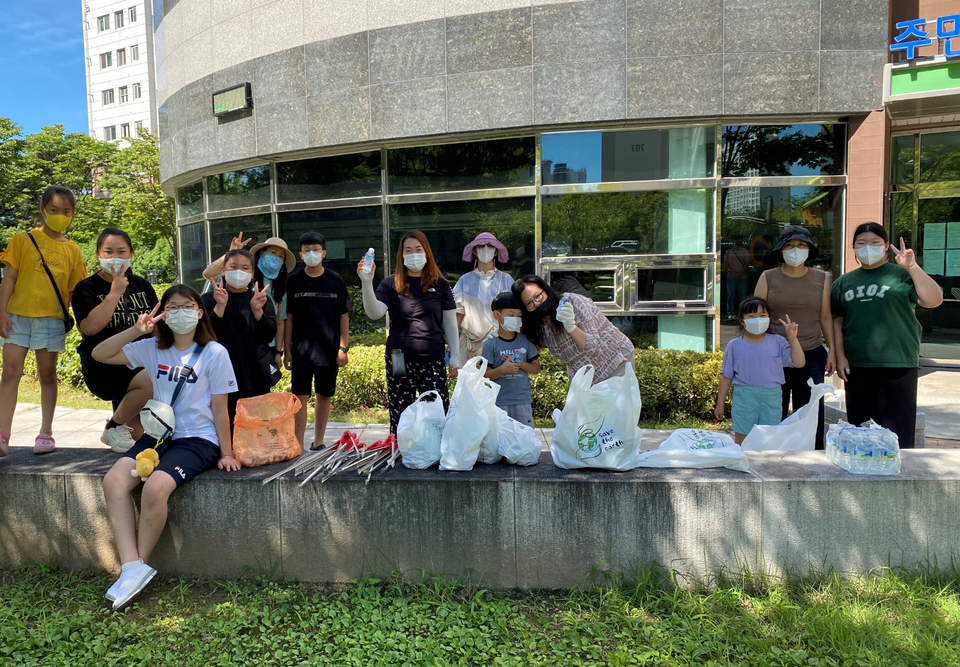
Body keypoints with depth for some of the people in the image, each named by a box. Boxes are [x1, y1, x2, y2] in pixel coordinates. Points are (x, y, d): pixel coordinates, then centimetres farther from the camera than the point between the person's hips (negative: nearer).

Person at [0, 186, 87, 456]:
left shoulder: (72, 250, 8)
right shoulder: (23, 240, 4)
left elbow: (75, 291, 10)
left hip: (52, 319, 1)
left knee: (47, 374, 8)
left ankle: (46, 433, 16)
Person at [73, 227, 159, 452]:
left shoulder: (142, 286, 12)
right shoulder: (87, 288, 0)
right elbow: (90, 327, -17)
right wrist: (115, 292, -16)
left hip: (142, 361, 4)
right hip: (103, 367, -4)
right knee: (151, 381, -34)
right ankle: (114, 428, -8)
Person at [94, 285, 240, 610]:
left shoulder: (214, 353, -5)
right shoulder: (153, 348, 7)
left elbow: (220, 409, -4)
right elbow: (99, 354, 2)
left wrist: (226, 454, -4)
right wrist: (136, 330, -11)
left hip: (198, 439, -5)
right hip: (159, 435, 5)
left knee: (155, 487, -28)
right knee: (113, 481, -19)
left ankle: (140, 563, -5)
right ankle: (132, 567, -17)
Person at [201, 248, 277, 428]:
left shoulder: (262, 299, 9)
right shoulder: (210, 299, 4)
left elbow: (270, 335, -1)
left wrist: (257, 310, -15)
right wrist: (220, 306, -17)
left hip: (256, 375, 2)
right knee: (227, 427, 0)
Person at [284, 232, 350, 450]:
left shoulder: (335, 281, 0)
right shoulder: (293, 281, 1)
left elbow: (344, 316, 3)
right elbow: (288, 317, 3)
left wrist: (343, 347, -2)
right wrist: (287, 350, 0)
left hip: (330, 350, 1)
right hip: (301, 350, 0)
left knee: (324, 395, 10)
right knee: (300, 396, -3)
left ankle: (318, 442, 22)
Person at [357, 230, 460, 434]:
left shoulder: (440, 285, 7)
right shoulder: (391, 284, 6)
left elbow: (450, 324, 9)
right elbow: (374, 313, -9)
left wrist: (455, 357, 5)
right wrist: (366, 282, -22)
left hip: (432, 360, 0)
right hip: (400, 360, 0)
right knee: (400, 418, 5)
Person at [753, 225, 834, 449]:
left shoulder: (821, 279, 7)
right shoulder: (768, 278, 2)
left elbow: (826, 317, 11)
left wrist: (832, 350, 6)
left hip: (812, 355, 1)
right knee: (775, 413, 3)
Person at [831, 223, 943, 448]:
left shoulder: (901, 275, 2)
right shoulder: (845, 281, 12)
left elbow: (933, 301, -12)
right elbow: (837, 321, 10)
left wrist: (913, 268, -20)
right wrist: (840, 356, 2)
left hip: (897, 365, -3)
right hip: (856, 366, 4)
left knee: (897, 431, -1)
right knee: (858, 430, 11)